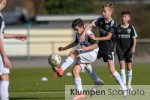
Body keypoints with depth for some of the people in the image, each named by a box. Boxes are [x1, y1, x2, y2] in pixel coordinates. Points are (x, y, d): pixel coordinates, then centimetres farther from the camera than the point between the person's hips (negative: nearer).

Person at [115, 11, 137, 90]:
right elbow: (115, 38, 8)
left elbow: (134, 38, -3)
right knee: (122, 65, -11)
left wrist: (133, 47, -16)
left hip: (129, 49, 0)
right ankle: (123, 83, -13)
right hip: (120, 49, 0)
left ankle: (129, 84, 19)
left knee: (129, 66, 6)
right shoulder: (118, 28, 1)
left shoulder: (131, 28, -2)